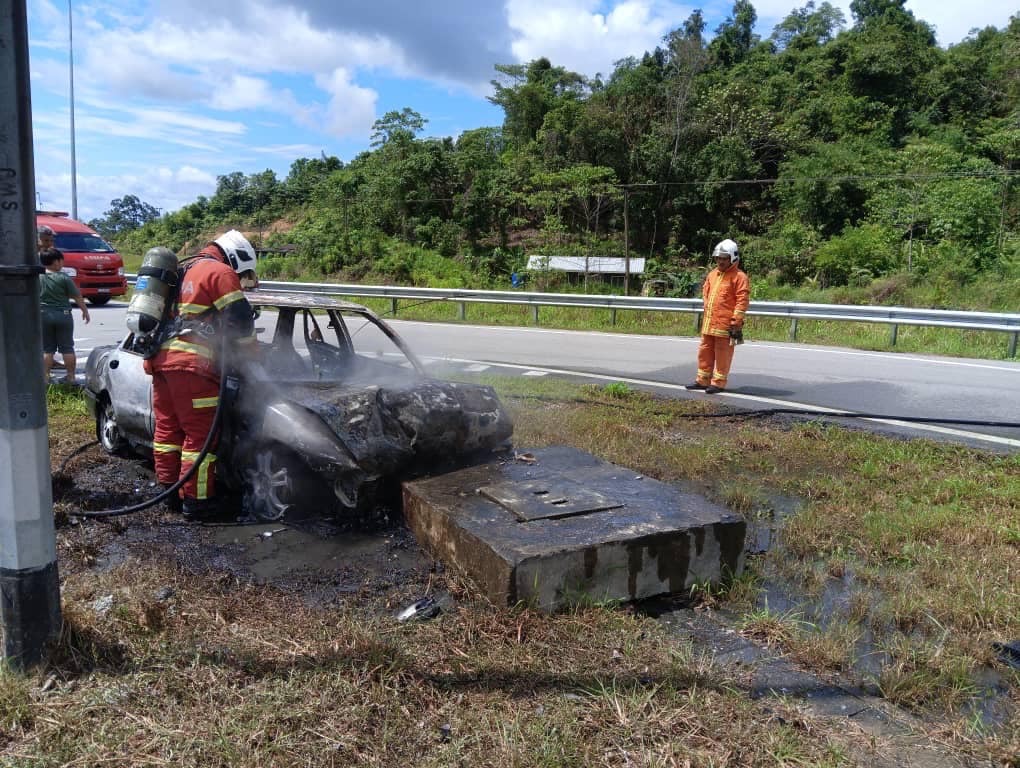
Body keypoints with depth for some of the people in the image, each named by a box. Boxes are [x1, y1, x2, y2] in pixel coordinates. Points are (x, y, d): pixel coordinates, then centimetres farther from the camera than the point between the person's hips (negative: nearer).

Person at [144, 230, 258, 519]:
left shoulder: (182, 270, 26)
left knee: (167, 428, 15)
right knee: (200, 434, -3)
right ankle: (195, 501, 1)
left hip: (159, 357, 9)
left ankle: (169, 491, 25)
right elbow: (240, 321, -7)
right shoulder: (220, 272, -2)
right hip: (191, 364, -9)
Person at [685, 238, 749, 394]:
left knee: (722, 354, 0)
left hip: (725, 324, -8)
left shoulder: (739, 276, -7)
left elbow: (742, 300, -11)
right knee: (705, 352, 13)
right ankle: (703, 380, 23)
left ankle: (718, 383, 7)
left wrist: (736, 322, -15)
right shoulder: (712, 274, 16)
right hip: (708, 322, 8)